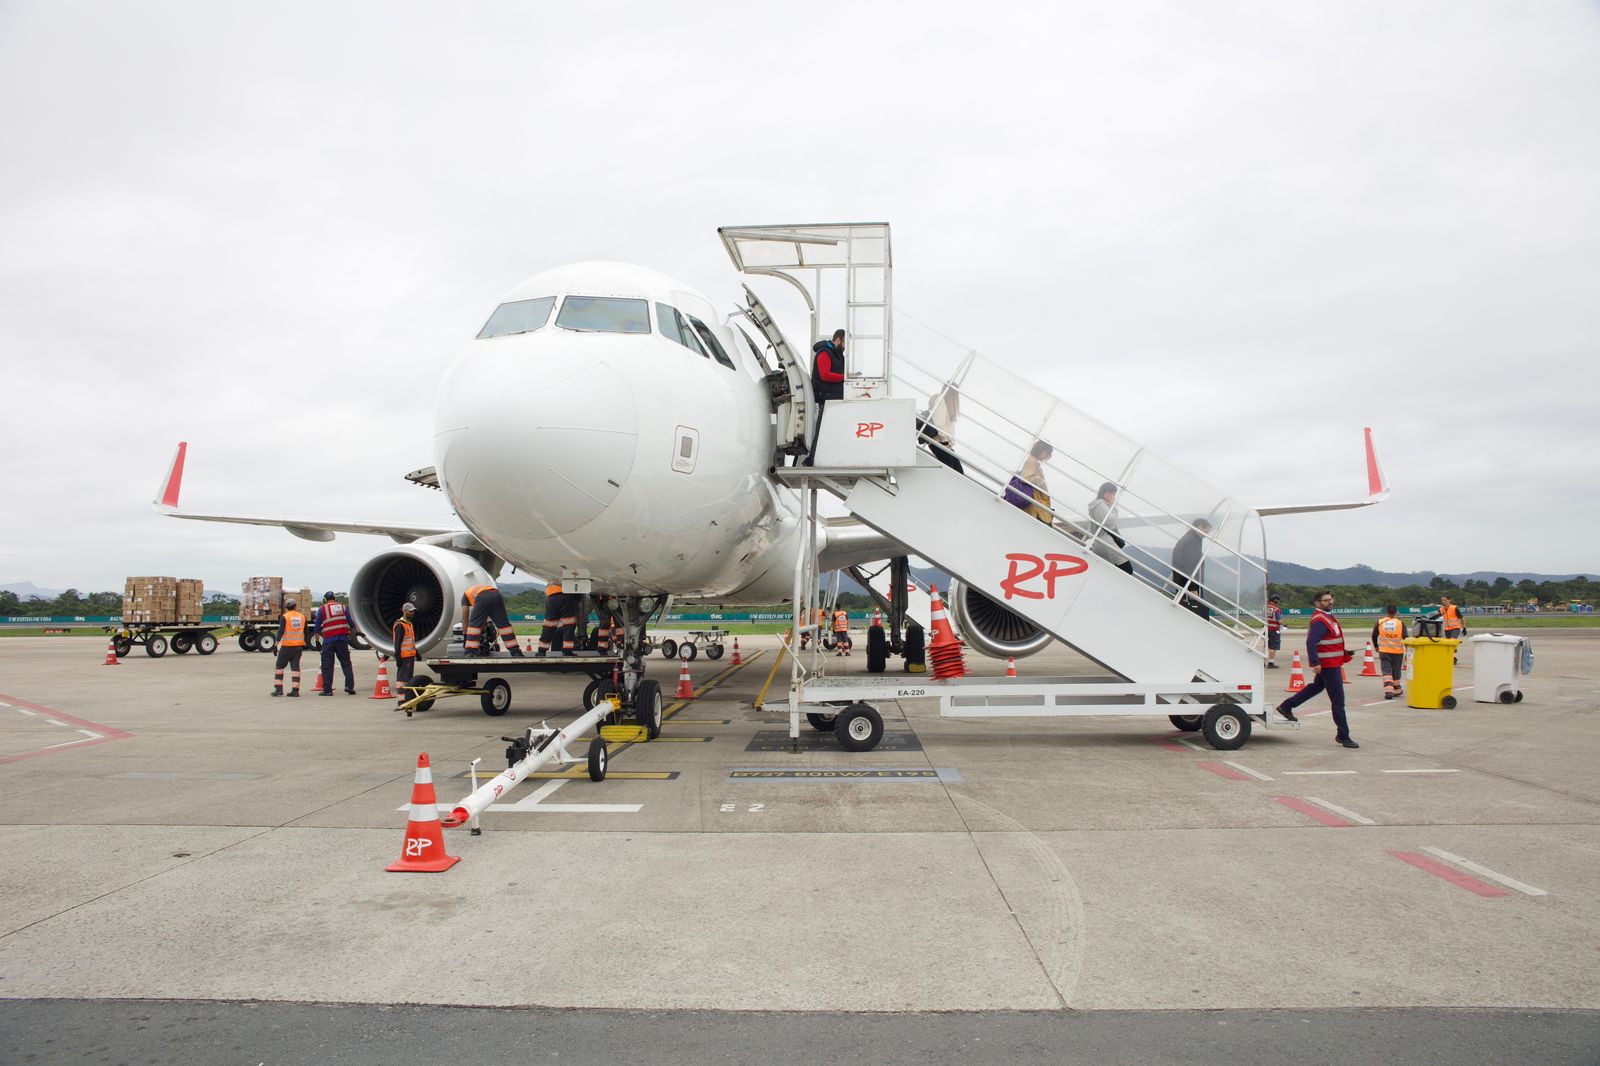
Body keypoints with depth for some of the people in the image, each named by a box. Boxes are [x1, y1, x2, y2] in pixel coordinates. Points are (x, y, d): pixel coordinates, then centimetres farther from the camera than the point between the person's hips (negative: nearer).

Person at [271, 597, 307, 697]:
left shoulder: (284, 617, -6)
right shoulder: (302, 617, 8)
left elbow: (280, 631, -12)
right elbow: (305, 632, 14)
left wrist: (276, 644, -10)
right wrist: (304, 644, 26)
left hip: (287, 645, -4)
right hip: (298, 645, 4)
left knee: (280, 665, 9)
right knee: (295, 666, 5)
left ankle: (278, 689, 6)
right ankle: (295, 690, -1)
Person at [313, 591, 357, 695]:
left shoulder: (322, 609, 3)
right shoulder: (343, 607, 10)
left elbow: (317, 628, 3)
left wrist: (319, 634, 20)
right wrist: (348, 632, 23)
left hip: (328, 640, -2)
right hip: (343, 639, 2)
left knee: (327, 665, 4)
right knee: (346, 663, 9)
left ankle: (327, 690, 2)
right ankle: (349, 686, -3)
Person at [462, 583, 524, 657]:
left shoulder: (465, 595, 34)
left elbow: (465, 618, 28)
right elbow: (484, 618, 46)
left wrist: (465, 635, 34)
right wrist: (482, 632, 51)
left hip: (483, 597, -5)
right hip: (496, 595, 5)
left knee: (474, 624, 9)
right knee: (503, 623, 12)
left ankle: (471, 651, 2)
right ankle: (516, 652, 13)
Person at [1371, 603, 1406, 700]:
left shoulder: (1380, 622, -2)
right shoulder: (1400, 623, -5)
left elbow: (1374, 636, 6)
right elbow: (1405, 637, -8)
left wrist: (1376, 646, 22)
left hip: (1384, 651, -1)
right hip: (1398, 651, 1)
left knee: (1386, 671, -2)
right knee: (1396, 671, 15)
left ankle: (1388, 691, -18)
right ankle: (1396, 691, 27)